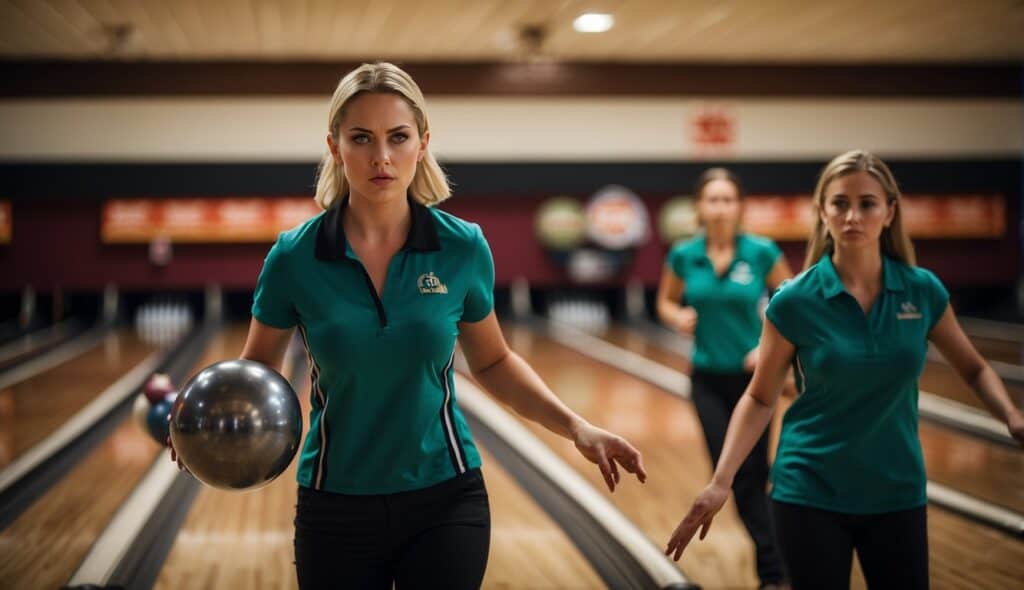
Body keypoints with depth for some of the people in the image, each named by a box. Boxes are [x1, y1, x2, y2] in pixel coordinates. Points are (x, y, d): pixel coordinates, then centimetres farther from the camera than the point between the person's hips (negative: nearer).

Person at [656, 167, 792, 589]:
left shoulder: (762, 252, -9)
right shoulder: (683, 256, -4)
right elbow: (666, 302, 11)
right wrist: (678, 317, -11)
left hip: (753, 378, -1)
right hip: (708, 380, 2)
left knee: (752, 476, 4)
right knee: (730, 475, -2)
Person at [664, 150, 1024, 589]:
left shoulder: (922, 290, -4)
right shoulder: (795, 301, -11)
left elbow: (973, 368, 10)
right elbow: (760, 398, -4)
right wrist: (721, 482, -14)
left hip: (897, 493, 3)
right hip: (810, 494, -2)